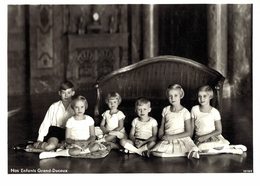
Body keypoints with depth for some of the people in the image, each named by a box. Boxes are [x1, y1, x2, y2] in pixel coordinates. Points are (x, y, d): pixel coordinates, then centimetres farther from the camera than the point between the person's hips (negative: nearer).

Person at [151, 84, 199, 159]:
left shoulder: (185, 112, -1)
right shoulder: (165, 110, 12)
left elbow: (189, 132, -5)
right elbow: (161, 128, 18)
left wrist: (172, 137, -12)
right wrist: (161, 136, -3)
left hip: (181, 139, -5)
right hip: (167, 140, 5)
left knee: (193, 150, -37)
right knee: (154, 152, -26)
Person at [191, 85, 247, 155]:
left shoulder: (214, 112, -3)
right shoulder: (194, 109, 2)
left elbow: (219, 130, -3)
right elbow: (192, 127, 7)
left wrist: (206, 136, -16)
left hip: (213, 136, -2)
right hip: (199, 138, 2)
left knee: (219, 146, -39)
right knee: (201, 148, -37)